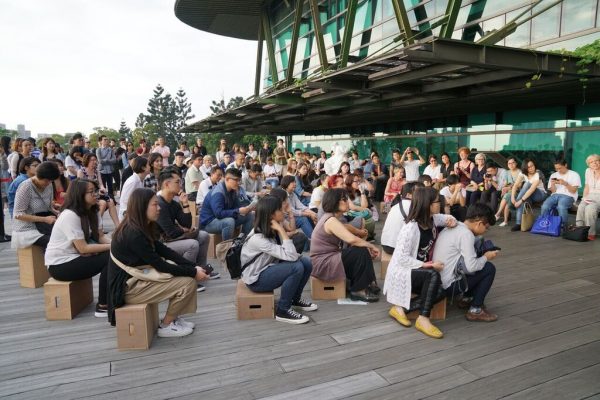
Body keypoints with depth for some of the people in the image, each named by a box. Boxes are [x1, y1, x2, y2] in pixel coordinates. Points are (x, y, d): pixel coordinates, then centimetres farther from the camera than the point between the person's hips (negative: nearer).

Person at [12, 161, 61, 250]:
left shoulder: (48, 185, 1)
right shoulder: (26, 187, -17)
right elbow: (18, 214, -17)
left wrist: (57, 212, -8)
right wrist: (44, 219, -23)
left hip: (41, 227, 6)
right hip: (26, 230, -6)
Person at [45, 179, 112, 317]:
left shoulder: (89, 212, 6)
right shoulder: (70, 215, -22)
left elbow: (100, 236, -1)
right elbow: (83, 249, -24)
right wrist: (111, 247, -22)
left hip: (74, 258, 9)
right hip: (60, 265, -9)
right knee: (109, 259, -21)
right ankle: (102, 306, -12)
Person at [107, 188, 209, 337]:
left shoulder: (142, 228, 4)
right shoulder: (133, 234, -25)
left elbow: (163, 251, 2)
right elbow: (160, 265, -23)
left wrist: (193, 266, -7)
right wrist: (193, 272, -16)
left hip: (136, 277, 9)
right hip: (128, 287, -9)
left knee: (185, 272, 5)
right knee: (187, 282, -15)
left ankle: (173, 317, 15)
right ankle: (166, 326, 3)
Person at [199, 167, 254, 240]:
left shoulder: (233, 190, 1)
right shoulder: (218, 192, -26)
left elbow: (236, 207, 4)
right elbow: (219, 213, -34)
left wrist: (245, 209, -17)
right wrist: (238, 211, -35)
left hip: (226, 219, 9)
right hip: (209, 222, -9)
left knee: (250, 215, 3)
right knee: (229, 221, -38)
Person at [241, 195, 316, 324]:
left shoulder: (271, 230, -3)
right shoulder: (258, 238, -30)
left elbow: (291, 255, -4)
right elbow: (291, 256, -34)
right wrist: (282, 230, -30)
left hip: (269, 267, 8)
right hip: (256, 278, -8)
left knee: (306, 262, -6)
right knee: (297, 267, -26)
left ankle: (295, 299, 16)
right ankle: (283, 311, -11)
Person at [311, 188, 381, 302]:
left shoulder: (331, 218, 10)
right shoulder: (331, 220, -21)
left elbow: (349, 239, 9)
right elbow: (352, 239, -33)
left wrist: (368, 247, -4)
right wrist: (371, 246, -17)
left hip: (329, 258, 10)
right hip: (323, 264, -10)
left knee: (364, 250, 4)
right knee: (361, 252, -19)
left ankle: (368, 284, 10)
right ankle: (358, 290, -5)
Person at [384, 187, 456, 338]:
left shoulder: (432, 219, 0)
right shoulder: (411, 228, -25)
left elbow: (446, 218, 22)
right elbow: (402, 258, -27)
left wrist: (451, 220, -3)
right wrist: (429, 265, -27)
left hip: (418, 271, 8)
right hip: (401, 272, -8)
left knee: (440, 291, -19)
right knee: (433, 274, -33)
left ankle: (400, 308, -7)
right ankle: (423, 319, -22)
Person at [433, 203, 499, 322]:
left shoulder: (453, 227, 9)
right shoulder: (466, 234, -17)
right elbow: (471, 266, -22)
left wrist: (483, 255, 13)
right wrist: (486, 257, -3)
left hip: (437, 280, 9)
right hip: (448, 286, -9)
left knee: (480, 261, 20)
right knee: (489, 268, 1)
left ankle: (466, 298, 27)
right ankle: (475, 310, 5)